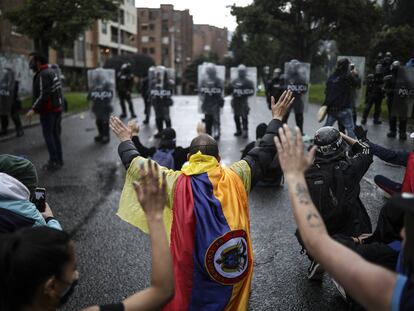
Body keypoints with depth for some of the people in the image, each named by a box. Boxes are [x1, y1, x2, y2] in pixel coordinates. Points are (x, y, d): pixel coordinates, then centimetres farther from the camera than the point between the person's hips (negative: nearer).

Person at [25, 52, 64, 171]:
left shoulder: (43, 75, -17)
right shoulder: (51, 72, 15)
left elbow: (43, 95, -25)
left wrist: (33, 109, -27)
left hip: (48, 110, -10)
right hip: (57, 108, 10)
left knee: (48, 135, -3)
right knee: (55, 134, 14)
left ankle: (54, 161, -1)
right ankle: (59, 160, 20)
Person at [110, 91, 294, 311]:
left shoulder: (176, 184, -12)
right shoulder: (236, 178, -10)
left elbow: (138, 167, 0)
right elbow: (264, 152, 2)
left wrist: (125, 141, 17)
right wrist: (277, 119, 14)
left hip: (191, 274, -1)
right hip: (233, 268, 2)